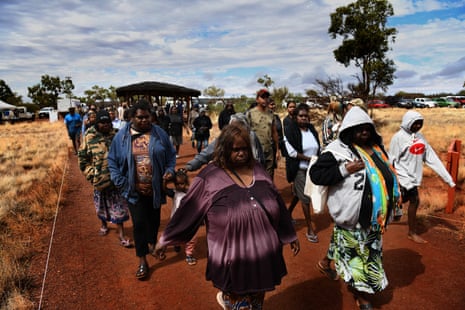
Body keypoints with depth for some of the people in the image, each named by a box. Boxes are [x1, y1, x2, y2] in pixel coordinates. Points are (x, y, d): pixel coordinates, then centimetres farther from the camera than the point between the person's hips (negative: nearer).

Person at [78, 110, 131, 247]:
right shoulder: (89, 137, -7)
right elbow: (83, 158, -2)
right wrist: (91, 174, -7)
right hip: (99, 178, 0)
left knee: (119, 206, 3)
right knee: (102, 203, 19)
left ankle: (121, 234, 10)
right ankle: (104, 224, 44)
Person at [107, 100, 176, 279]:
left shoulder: (159, 133, -4)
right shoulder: (122, 136, -5)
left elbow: (171, 155, 5)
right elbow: (112, 162, 0)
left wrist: (169, 170, -11)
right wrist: (122, 183, -8)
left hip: (155, 188, 2)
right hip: (134, 190, -1)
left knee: (154, 220, 18)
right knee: (139, 223, 0)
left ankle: (152, 243, 47)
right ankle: (142, 261, 15)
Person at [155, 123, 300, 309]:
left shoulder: (258, 171, 3)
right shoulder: (209, 177, -12)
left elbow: (278, 205, 10)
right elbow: (187, 212, -6)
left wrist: (290, 236, 15)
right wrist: (166, 239, -1)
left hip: (263, 258, 5)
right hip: (233, 262, -5)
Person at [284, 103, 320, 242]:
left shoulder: (312, 129, 6)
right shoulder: (290, 130, -10)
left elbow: (318, 148, 11)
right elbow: (292, 152, -15)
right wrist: (309, 158, -14)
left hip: (312, 168, 5)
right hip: (299, 169, -5)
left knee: (298, 195, 15)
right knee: (305, 198, -1)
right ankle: (310, 229, 11)